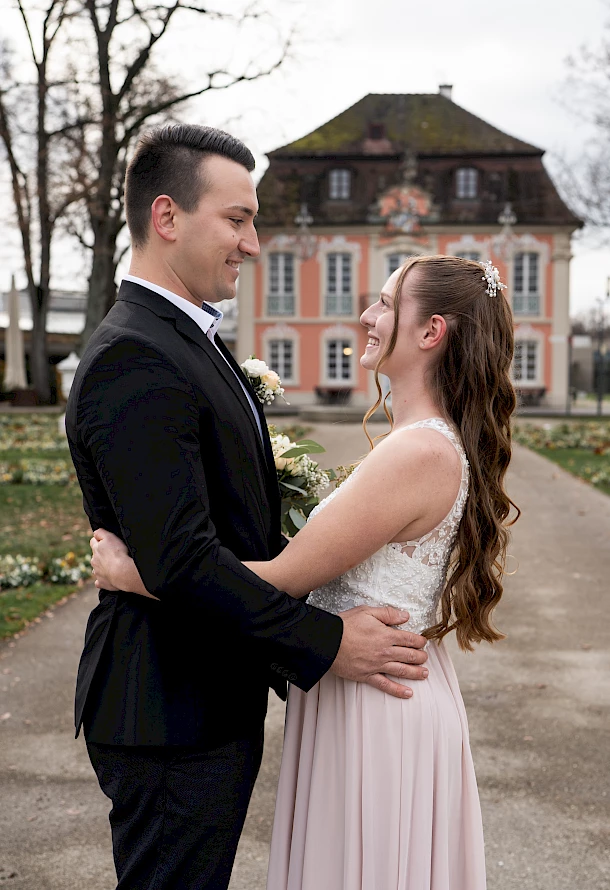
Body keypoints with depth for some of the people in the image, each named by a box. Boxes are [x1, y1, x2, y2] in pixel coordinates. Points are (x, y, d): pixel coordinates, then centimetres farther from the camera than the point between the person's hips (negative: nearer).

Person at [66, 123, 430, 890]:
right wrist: (327, 641, -22)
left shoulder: (190, 339, 13)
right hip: (172, 715, -10)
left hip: (216, 703, 10)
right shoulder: (133, 360, -22)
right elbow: (180, 561, -28)